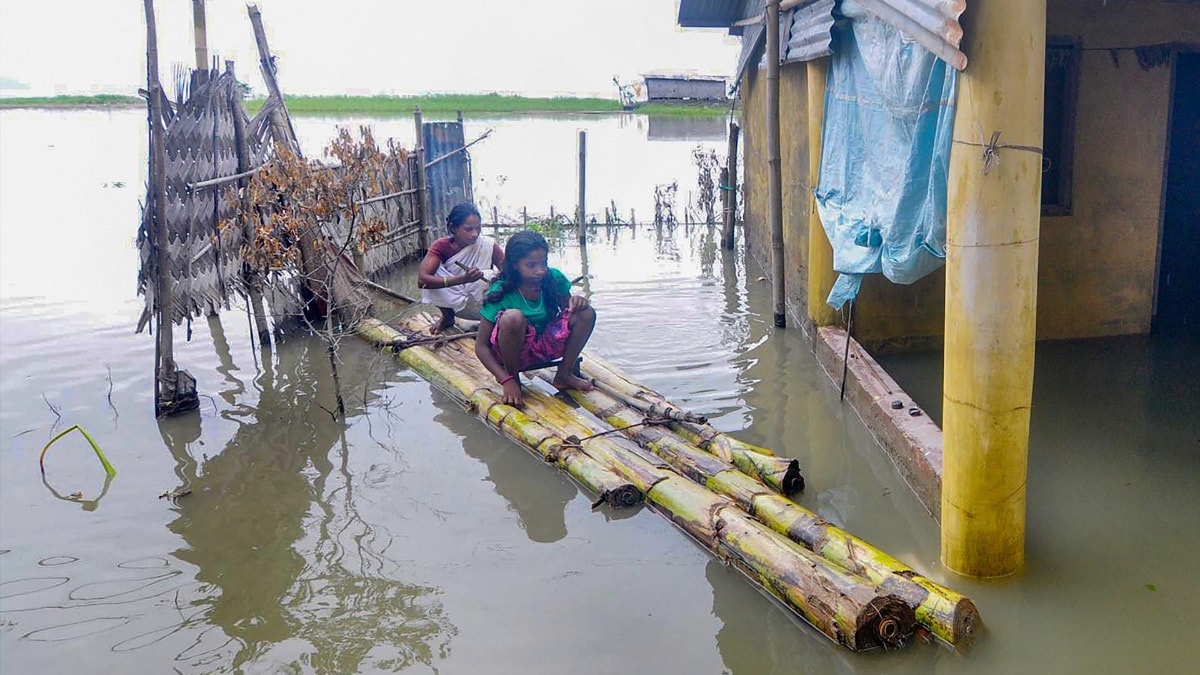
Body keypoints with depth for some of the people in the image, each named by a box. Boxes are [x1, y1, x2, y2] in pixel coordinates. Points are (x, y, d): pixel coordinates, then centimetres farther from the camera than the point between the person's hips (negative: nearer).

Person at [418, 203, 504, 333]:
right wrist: (462, 279, -44)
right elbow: (422, 280, -31)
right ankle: (448, 317, -1)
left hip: (483, 305, -2)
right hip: (456, 303, 2)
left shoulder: (488, 245, -17)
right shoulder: (441, 246, -16)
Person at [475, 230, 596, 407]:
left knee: (586, 314, -18)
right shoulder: (500, 293, -21)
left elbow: (568, 309, 7)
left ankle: (564, 375, -1)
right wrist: (507, 381, -29)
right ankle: (513, 377, -11)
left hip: (545, 345, 4)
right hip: (514, 351, -4)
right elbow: (481, 346, -19)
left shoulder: (554, 279, -11)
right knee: (513, 317, -36)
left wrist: (576, 301, -19)